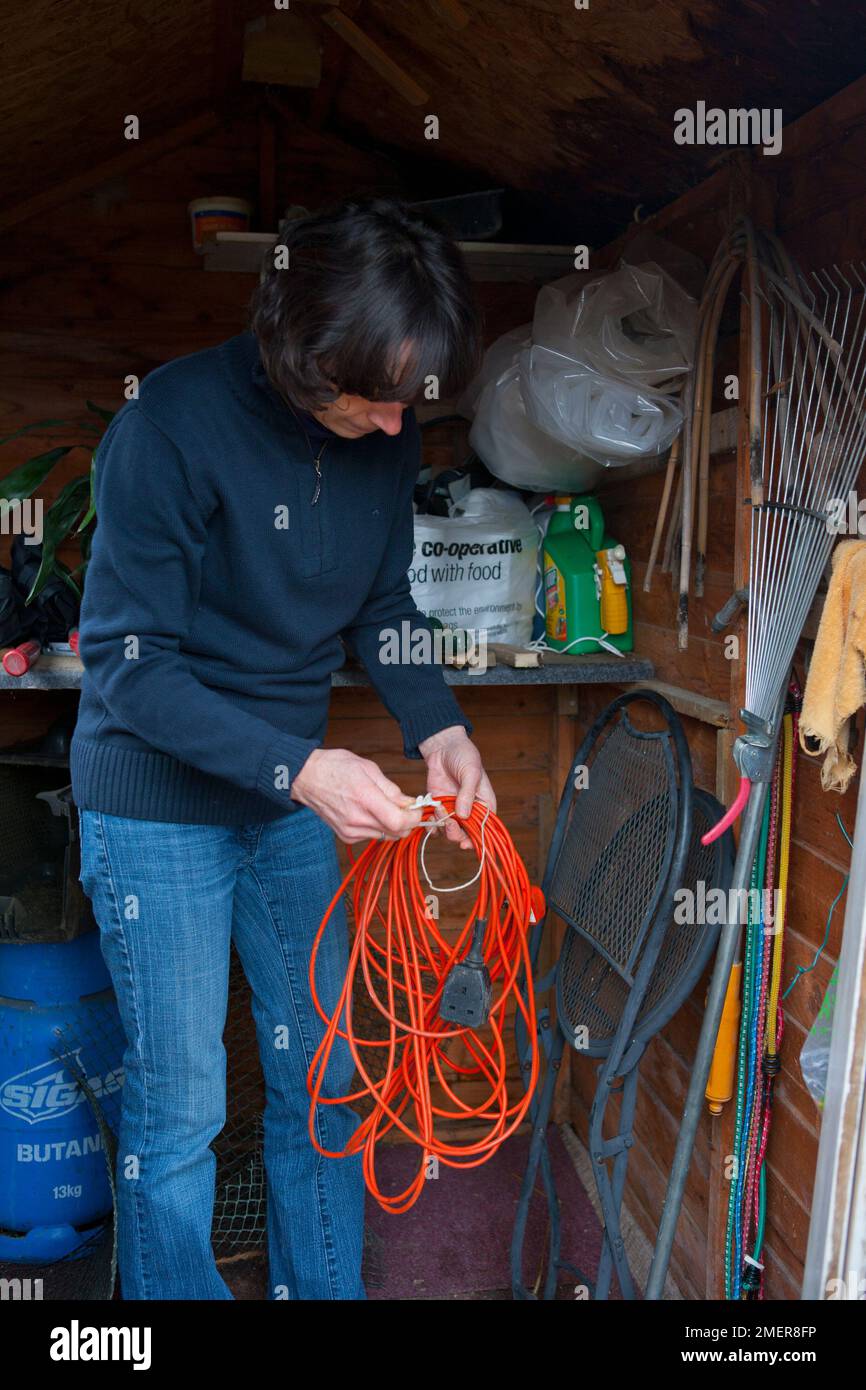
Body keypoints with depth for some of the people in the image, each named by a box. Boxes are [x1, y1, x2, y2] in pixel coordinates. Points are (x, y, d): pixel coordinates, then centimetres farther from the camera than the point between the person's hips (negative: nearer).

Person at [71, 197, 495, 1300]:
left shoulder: (384, 435, -4)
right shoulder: (173, 424, -21)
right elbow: (126, 664, -20)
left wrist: (438, 727, -8)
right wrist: (299, 770, -28)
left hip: (294, 793, 6)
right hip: (159, 803, -5)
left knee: (320, 1076, 16)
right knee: (177, 1112, 5)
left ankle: (324, 1288, 37)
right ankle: (173, 1291, 30)